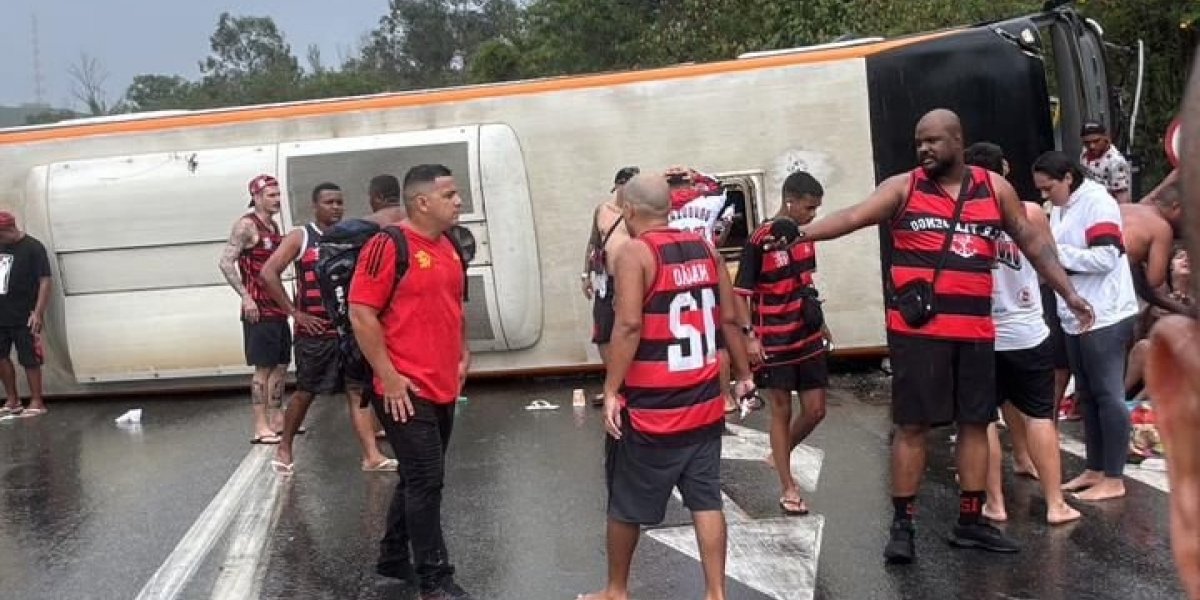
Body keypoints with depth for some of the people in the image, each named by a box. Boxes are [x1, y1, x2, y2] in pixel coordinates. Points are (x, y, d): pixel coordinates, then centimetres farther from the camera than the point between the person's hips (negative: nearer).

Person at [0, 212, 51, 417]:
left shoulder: (33, 247, -8)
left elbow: (45, 281, -12)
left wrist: (38, 313, -18)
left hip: (24, 317, -7)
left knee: (29, 359, -1)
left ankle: (37, 402, 8)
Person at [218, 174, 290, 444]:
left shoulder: (273, 226, 15)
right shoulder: (246, 225, -10)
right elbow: (226, 262, -16)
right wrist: (245, 297, -19)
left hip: (277, 307, 8)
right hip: (259, 309, -8)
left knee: (280, 365, 12)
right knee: (264, 367, -6)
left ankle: (275, 420, 21)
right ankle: (261, 428, -2)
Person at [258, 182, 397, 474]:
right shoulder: (300, 237, -5)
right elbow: (269, 273, -12)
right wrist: (294, 312, -14)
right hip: (314, 332, -3)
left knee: (358, 391, -2)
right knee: (305, 394, 7)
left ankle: (372, 456, -3)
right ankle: (284, 449, 25)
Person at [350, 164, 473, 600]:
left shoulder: (449, 247, 10)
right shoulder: (388, 245, -14)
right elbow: (361, 314, -17)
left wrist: (463, 356, 16)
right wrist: (388, 377, -17)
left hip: (444, 388, 8)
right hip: (406, 391, -8)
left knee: (421, 479, 17)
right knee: (426, 480, -4)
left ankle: (395, 556, 33)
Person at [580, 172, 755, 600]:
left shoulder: (635, 252, -12)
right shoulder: (705, 249, 6)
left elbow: (629, 325, -21)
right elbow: (729, 319, 9)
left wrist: (611, 391, -17)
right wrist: (744, 376, 18)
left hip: (650, 407, -5)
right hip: (704, 402, 6)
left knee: (626, 505, 11)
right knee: (706, 501, 10)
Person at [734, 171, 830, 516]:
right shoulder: (760, 240, -15)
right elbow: (742, 292, -13)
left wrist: (820, 322, 21)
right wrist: (750, 337, -19)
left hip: (809, 337, 6)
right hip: (775, 341, -6)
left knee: (815, 410, 8)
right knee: (781, 411, 3)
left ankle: (780, 455, 32)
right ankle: (788, 487, 12)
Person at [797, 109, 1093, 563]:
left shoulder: (995, 188, 9)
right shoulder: (903, 188, 0)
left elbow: (1033, 242, 16)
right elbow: (853, 217, -13)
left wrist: (1068, 293, 13)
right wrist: (800, 231, -28)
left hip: (975, 329, 4)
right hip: (917, 330, -4)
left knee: (975, 423, 11)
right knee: (911, 424, 0)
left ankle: (970, 522, 24)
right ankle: (902, 525, 10)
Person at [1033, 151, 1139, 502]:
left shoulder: (1097, 202, -13)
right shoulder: (1060, 209, 12)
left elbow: (1106, 257, -22)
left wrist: (1054, 253, -19)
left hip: (1106, 317, -9)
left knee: (1108, 395, -2)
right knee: (1086, 395, 13)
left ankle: (1114, 480, 5)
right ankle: (1095, 470, 23)